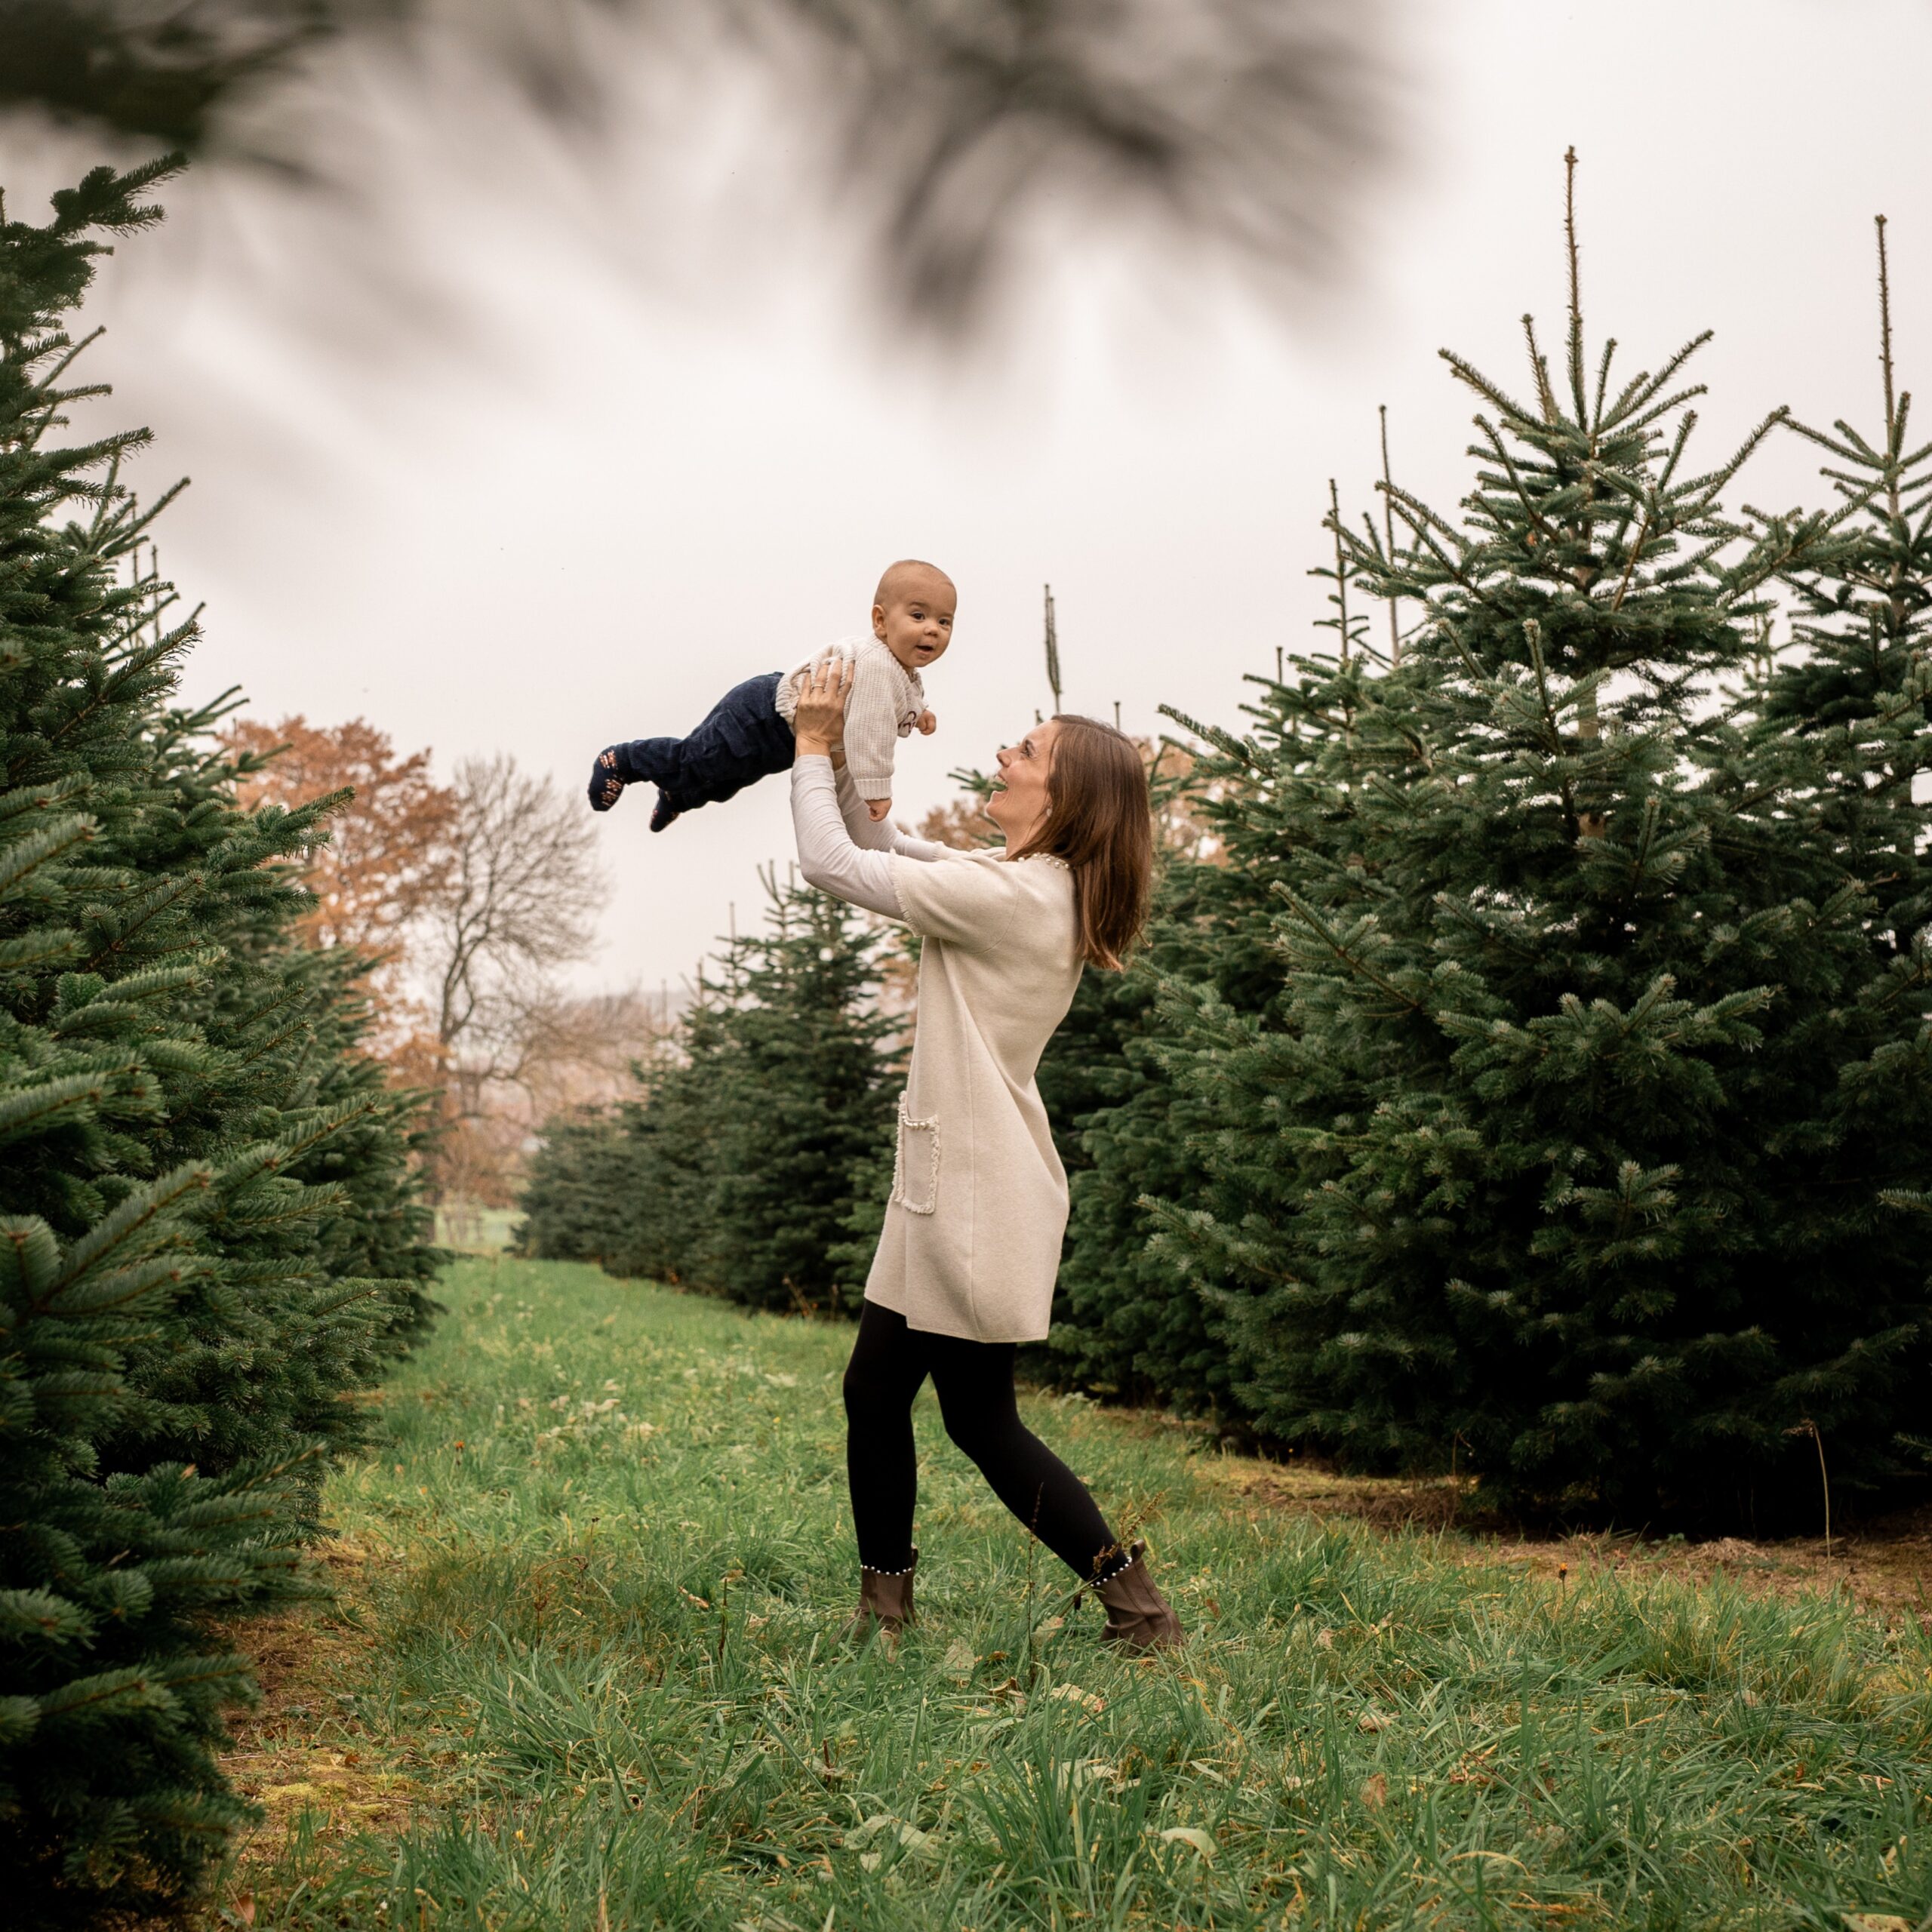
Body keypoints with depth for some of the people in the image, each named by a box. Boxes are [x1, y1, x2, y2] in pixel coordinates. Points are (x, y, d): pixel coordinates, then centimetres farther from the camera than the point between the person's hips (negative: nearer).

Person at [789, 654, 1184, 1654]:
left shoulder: (1007, 894, -19)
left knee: (981, 1420, -1)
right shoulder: (1038, 890, 11)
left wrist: (814, 747, -2)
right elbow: (880, 849, 19)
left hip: (978, 1200, -10)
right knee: (874, 1389, 13)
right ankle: (884, 1610, 23)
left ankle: (1136, 1604, 8)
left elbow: (833, 863, -15)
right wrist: (836, 756, 8)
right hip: (949, 1188, 10)